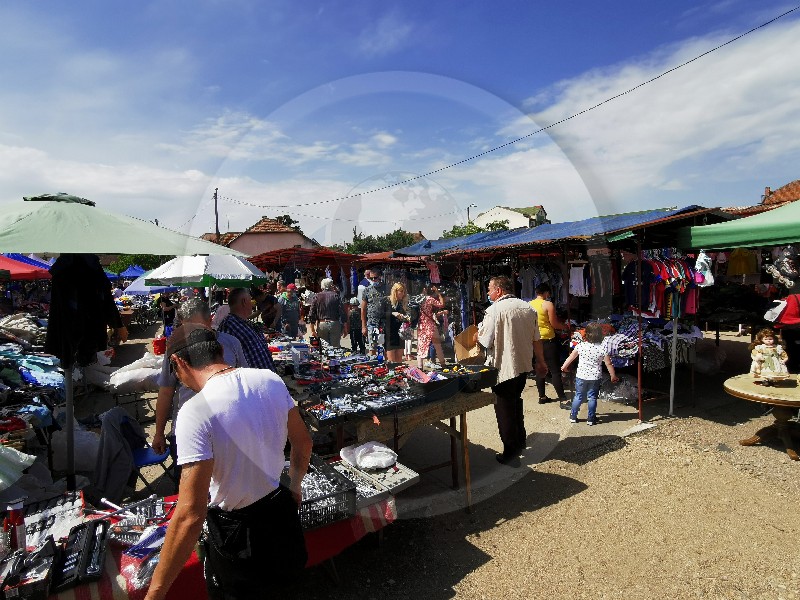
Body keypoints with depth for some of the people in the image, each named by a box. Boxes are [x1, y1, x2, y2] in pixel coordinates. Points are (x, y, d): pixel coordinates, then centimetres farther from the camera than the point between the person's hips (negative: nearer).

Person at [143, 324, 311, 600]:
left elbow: (191, 514, -29)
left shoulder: (195, 413, -28)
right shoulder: (271, 380, -11)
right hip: (281, 512, 5)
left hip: (235, 531, -4)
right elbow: (303, 442, 2)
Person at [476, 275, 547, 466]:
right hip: (523, 365, 7)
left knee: (505, 409, 4)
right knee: (516, 403, 25)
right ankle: (520, 440, 39)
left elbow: (485, 341, -15)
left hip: (503, 368, -7)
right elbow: (536, 339, 9)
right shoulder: (528, 308, 3)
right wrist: (541, 361, 19)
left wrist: (476, 336, 6)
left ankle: (510, 453, 12)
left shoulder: (494, 310, -17)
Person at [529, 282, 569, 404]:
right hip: (548, 340, -6)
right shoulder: (548, 304, -12)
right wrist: (566, 327, 7)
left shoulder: (529, 304, 5)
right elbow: (554, 324, -11)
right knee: (555, 370, -1)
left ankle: (542, 396, 18)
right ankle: (562, 398, 2)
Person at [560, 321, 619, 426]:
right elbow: (608, 364, -5)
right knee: (592, 397, 10)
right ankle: (591, 419, 17)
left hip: (581, 375, 1)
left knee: (578, 396, 12)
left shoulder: (581, 346, -8)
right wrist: (613, 376, 9)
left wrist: (564, 366, 20)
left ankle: (573, 416, 19)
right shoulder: (602, 349, -11)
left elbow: (571, 357, 4)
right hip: (595, 378, -1)